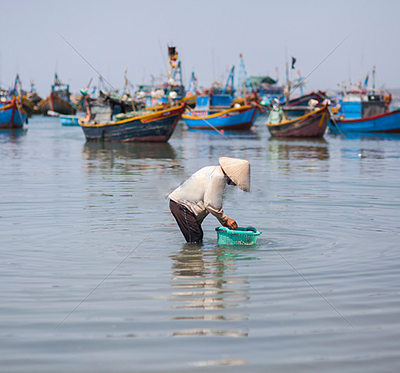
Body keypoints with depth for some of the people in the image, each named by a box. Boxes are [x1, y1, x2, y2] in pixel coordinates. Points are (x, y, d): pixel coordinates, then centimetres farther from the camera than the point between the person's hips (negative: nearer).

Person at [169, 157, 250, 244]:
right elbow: (211, 204, -18)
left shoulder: (215, 171, 16)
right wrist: (226, 220, -7)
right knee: (195, 241, -13)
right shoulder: (219, 177, -16)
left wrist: (224, 222, 16)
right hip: (182, 205, -11)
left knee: (199, 237, 11)